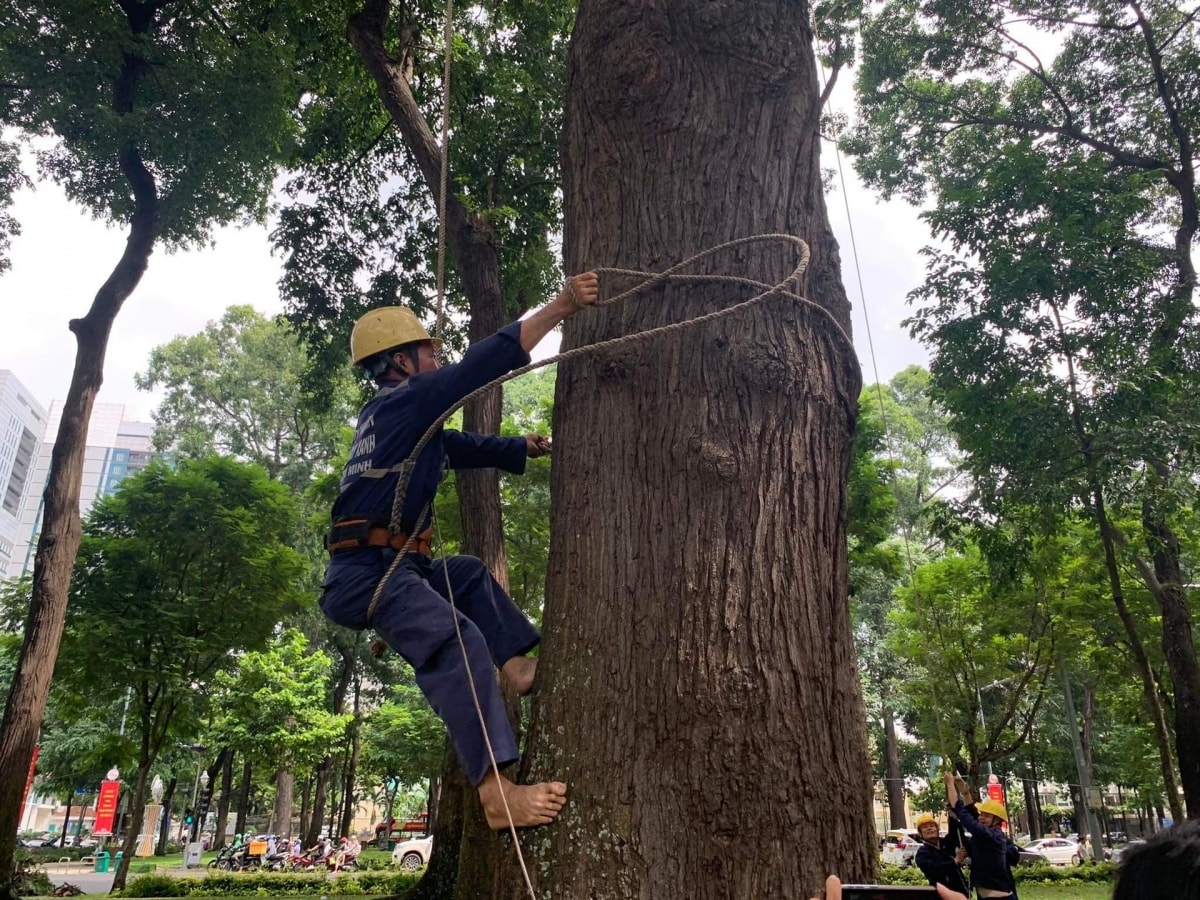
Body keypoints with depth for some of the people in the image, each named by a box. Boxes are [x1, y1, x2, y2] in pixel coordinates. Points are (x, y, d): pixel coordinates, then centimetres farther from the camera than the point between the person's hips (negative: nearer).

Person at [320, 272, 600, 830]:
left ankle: (517, 665, 12)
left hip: (388, 564, 11)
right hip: (367, 571, -11)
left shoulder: (390, 415, 22)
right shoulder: (405, 399, -5)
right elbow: (483, 363, -14)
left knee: (468, 575, 28)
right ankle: (497, 793, -35)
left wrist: (524, 447, 29)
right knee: (455, 641, -27)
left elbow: (465, 448, 31)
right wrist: (562, 305, -15)